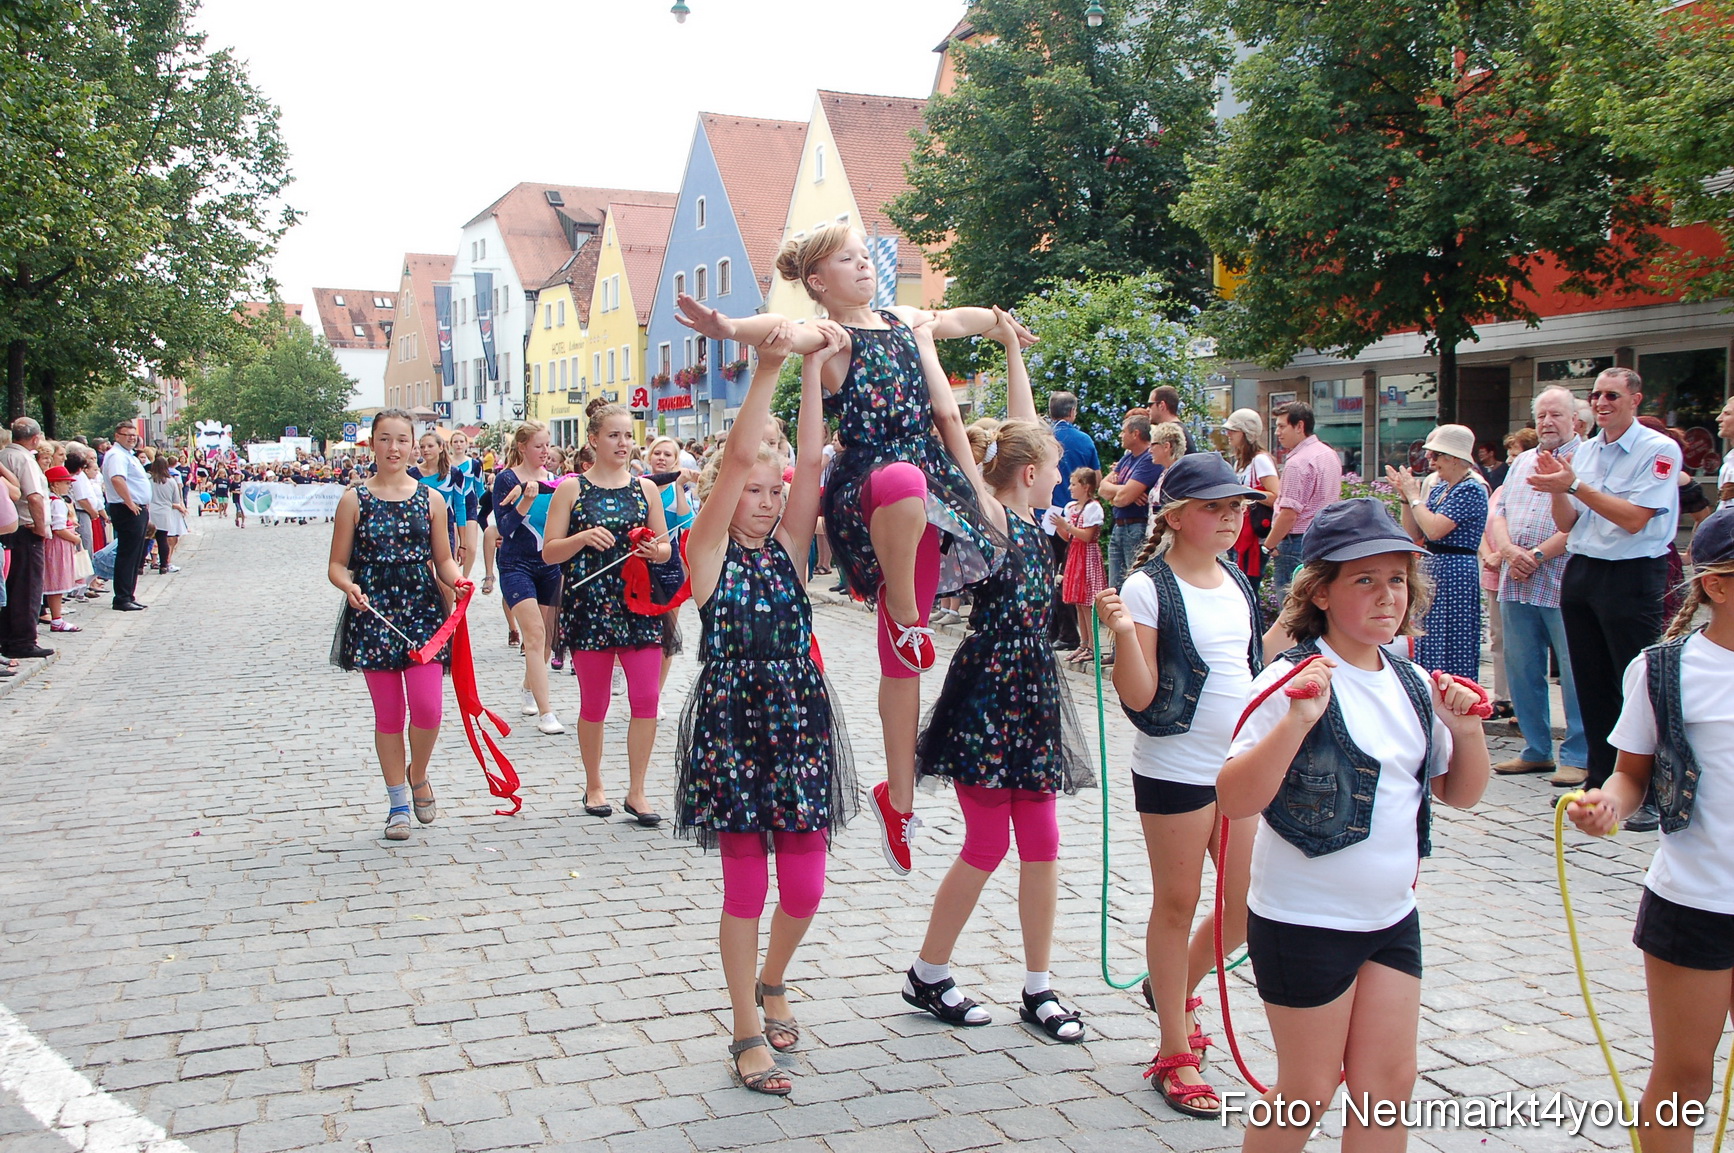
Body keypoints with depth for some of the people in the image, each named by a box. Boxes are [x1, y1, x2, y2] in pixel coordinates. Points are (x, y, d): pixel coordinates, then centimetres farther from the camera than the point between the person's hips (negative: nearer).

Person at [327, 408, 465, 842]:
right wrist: (349, 586, -17)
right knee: (388, 713, 4)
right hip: (373, 613, 0)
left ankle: (418, 775, 21)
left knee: (427, 708, -10)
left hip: (423, 609, 1)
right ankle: (398, 803, 19)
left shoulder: (431, 499, 7)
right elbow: (337, 565, 4)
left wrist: (458, 579, -10)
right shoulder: (354, 500, 3)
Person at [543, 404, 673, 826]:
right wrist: (584, 538, -18)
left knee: (646, 698, -4)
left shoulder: (645, 488, 8)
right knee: (594, 701, 7)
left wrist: (656, 550, -10)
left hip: (639, 603, 2)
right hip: (588, 604, -2)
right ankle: (594, 786, 25)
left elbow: (666, 546, 13)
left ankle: (636, 792, 8)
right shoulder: (572, 489, 1)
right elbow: (549, 552, -1)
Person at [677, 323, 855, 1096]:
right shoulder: (708, 552, -2)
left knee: (804, 886, 5)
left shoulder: (788, 546, 8)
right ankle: (749, 1033, 17)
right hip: (731, 721, -4)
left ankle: (772, 983, 35)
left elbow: (811, 460, -4)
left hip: (798, 719, 4)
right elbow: (737, 458, -15)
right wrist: (767, 369, -20)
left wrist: (813, 371, -9)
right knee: (745, 885, 2)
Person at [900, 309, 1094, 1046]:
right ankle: (926, 976, 18)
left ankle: (1039, 987, 19)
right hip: (986, 696, -8)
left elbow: (1021, 426, 20)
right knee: (987, 843, 1)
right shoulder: (993, 521, -12)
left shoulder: (1027, 524, 9)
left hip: (1029, 696, 8)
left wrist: (1012, 348, 25)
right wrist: (925, 346, -12)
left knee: (1040, 841, 9)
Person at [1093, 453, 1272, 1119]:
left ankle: (1176, 986, 39)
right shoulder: (1149, 587, -13)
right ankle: (1175, 1053, 22)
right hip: (1175, 769, -6)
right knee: (1177, 906, 7)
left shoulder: (1236, 582, 8)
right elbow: (1138, 697, -18)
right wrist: (1124, 632, -32)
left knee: (1251, 905, 11)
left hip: (1242, 764, 7)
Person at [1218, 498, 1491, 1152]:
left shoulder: (1414, 684, 4)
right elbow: (1234, 801, -24)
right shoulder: (1298, 680, -16)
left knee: (1388, 1085, 12)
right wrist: (1297, 720, -34)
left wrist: (1467, 730, -3)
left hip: (1393, 918, 6)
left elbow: (1459, 794, 15)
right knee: (1308, 1094, 7)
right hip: (1306, 920, -6)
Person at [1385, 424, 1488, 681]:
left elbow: (1434, 529, -23)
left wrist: (1414, 496, -10)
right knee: (1430, 648, 12)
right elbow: (1414, 533, 12)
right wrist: (1405, 496, 3)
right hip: (1432, 569, 9)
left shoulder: (1471, 490, -13)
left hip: (1455, 573, -9)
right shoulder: (1439, 488, 13)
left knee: (1450, 651, -5)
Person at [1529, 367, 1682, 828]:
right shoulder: (1584, 452, 12)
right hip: (1581, 573, 7)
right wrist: (1557, 487, -7)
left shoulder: (1658, 450, -7)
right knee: (1591, 683, 10)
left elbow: (1634, 518, -17)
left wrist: (1574, 485, -19)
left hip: (1632, 576, -6)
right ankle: (1601, 782, 20)